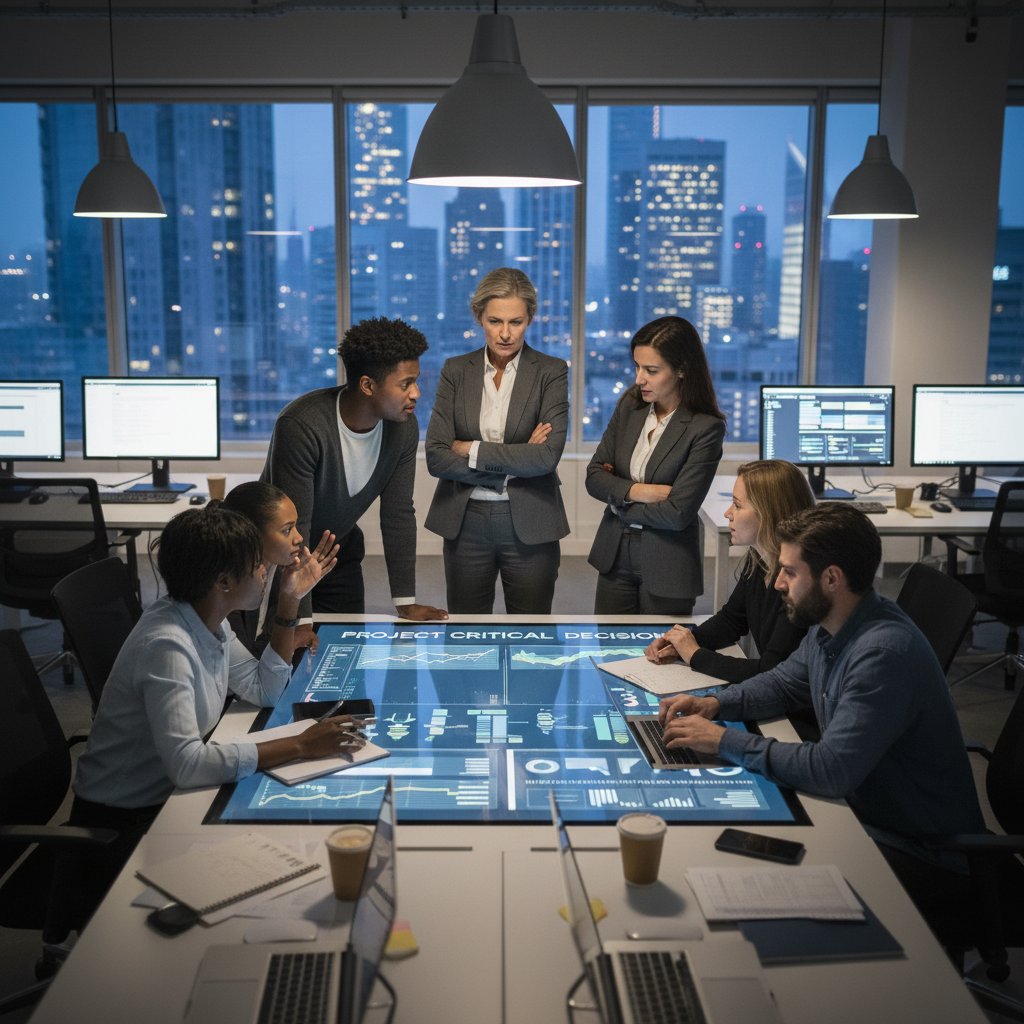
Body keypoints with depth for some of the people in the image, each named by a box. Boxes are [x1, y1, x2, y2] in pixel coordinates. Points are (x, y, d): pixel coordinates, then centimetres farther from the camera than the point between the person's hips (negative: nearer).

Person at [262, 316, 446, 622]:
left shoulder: (404, 427, -15)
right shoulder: (301, 426, -33)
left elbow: (399, 513, -9)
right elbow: (292, 526, -33)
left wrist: (405, 602, -11)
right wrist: (302, 620, -34)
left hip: (341, 552, 5)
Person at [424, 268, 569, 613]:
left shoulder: (551, 372, -3)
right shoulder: (456, 370, 3)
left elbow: (547, 456, -16)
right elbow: (436, 456, -7)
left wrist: (470, 449, -12)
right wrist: (514, 460, -14)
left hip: (529, 524, -2)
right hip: (465, 523, 2)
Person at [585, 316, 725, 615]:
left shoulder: (705, 428, -16)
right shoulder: (629, 406, 1)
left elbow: (677, 513, -19)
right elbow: (594, 476, 1)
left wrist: (618, 498, -6)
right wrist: (635, 491, -17)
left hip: (666, 567, -5)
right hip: (614, 556, 5)